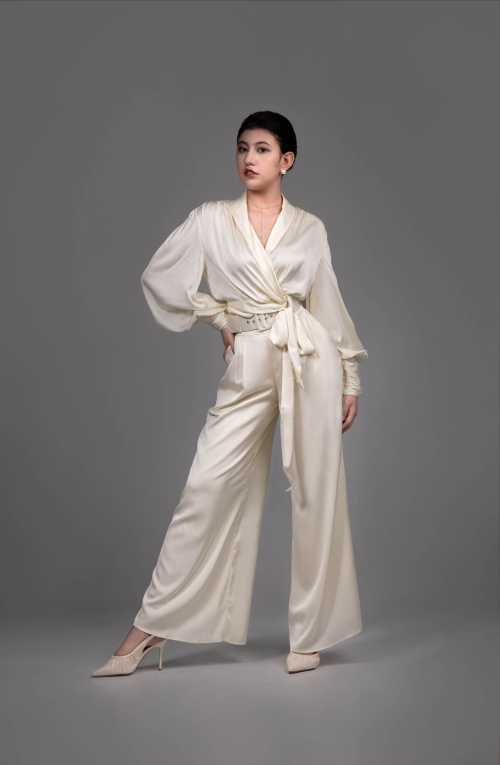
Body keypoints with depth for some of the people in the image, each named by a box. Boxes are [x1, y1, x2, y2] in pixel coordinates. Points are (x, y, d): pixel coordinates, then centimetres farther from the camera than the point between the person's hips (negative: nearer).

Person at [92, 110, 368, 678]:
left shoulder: (310, 228, 8)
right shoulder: (211, 220, 6)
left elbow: (329, 305, 12)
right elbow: (159, 278, 9)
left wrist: (350, 378, 10)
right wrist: (219, 317, 7)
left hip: (311, 359, 1)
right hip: (248, 365, -1)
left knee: (315, 493, 1)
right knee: (208, 487, -5)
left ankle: (309, 633, 12)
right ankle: (151, 626, 3)